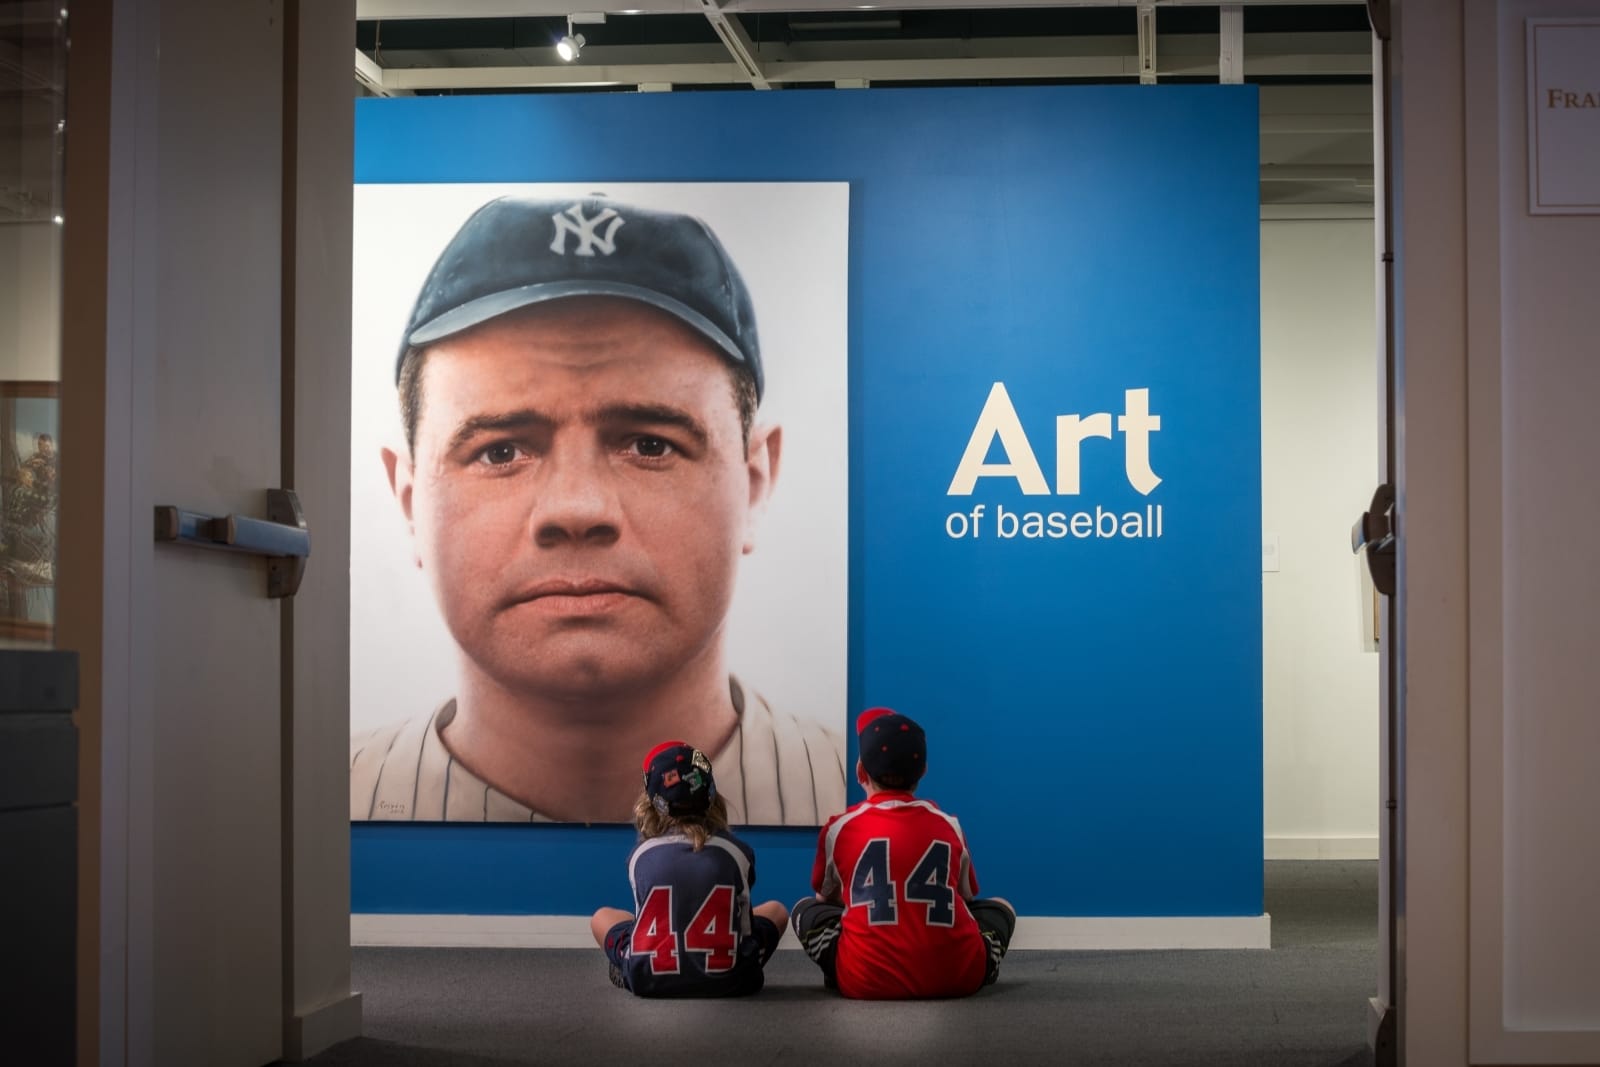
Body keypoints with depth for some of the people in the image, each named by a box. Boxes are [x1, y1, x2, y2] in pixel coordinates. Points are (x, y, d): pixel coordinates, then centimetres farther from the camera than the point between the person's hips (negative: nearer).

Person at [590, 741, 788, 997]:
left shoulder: (640, 855, 1)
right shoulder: (736, 851, 1)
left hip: (649, 980, 0)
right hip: (727, 980, 0)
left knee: (602, 918, 30)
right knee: (775, 910, 28)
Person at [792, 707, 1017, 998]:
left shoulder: (839, 828, 9)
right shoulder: (949, 825, 12)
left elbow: (826, 898, 28)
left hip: (867, 982, -1)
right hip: (956, 978, 1)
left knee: (806, 910, 26)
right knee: (1000, 909, 31)